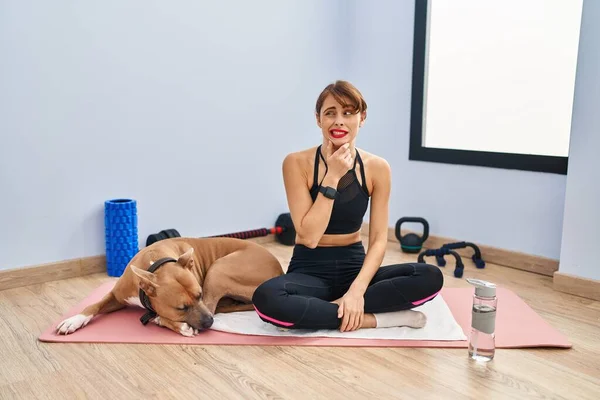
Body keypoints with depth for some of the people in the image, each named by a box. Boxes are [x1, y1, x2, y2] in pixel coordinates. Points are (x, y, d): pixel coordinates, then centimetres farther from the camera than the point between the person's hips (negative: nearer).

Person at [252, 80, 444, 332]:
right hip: (310, 270, -2)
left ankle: (317, 311, -18)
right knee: (266, 299, -36)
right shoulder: (297, 163, -11)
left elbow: (379, 239, -7)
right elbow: (309, 237, -16)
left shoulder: (377, 168, -4)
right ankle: (376, 319, -20)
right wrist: (332, 177, -21)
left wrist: (357, 289, -23)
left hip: (355, 266, 3)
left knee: (431, 277, -22)